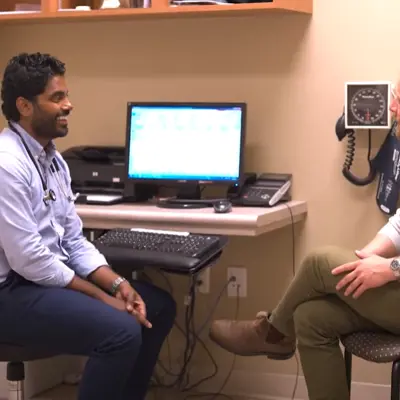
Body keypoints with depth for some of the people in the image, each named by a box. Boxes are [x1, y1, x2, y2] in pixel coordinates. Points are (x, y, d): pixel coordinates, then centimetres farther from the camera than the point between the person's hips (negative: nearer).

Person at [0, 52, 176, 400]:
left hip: (53, 275, 10)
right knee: (121, 330, -26)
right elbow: (29, 260, -23)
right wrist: (102, 297, -16)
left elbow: (73, 240, 12)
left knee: (159, 306, 9)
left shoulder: (53, 158, 10)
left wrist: (116, 283, -4)